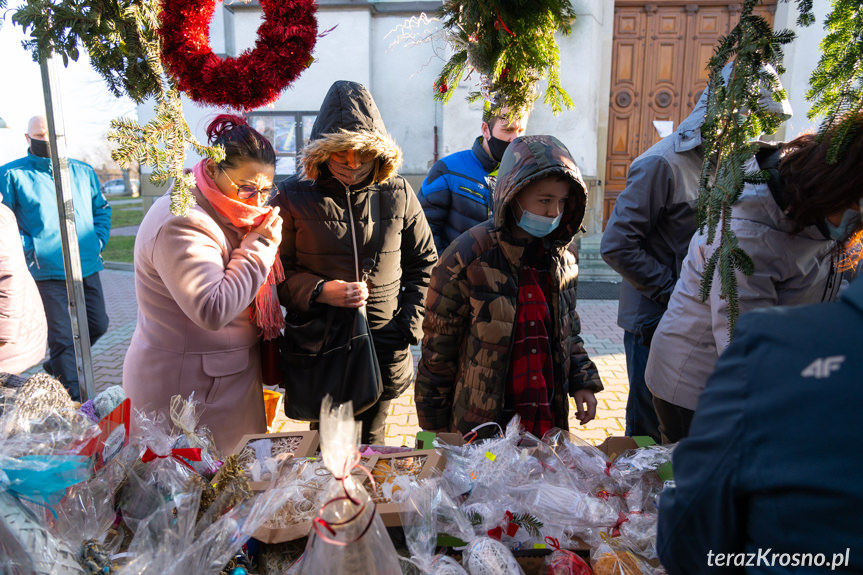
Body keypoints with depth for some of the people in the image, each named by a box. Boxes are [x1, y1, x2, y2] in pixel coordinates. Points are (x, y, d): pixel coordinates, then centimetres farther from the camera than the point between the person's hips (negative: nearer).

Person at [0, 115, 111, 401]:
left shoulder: (83, 172, 10)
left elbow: (102, 209, 19)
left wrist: (99, 240, 7)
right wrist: (30, 249, -10)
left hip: (87, 267, 5)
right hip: (47, 273, -5)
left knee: (98, 325, 13)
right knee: (62, 336, -1)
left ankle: (57, 364, 38)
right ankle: (74, 398, 9)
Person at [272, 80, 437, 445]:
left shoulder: (398, 193, 1)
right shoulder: (294, 197, -3)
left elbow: (424, 261, 10)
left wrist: (410, 322, 0)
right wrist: (320, 291, -17)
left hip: (383, 348, 1)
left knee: (369, 444, 16)